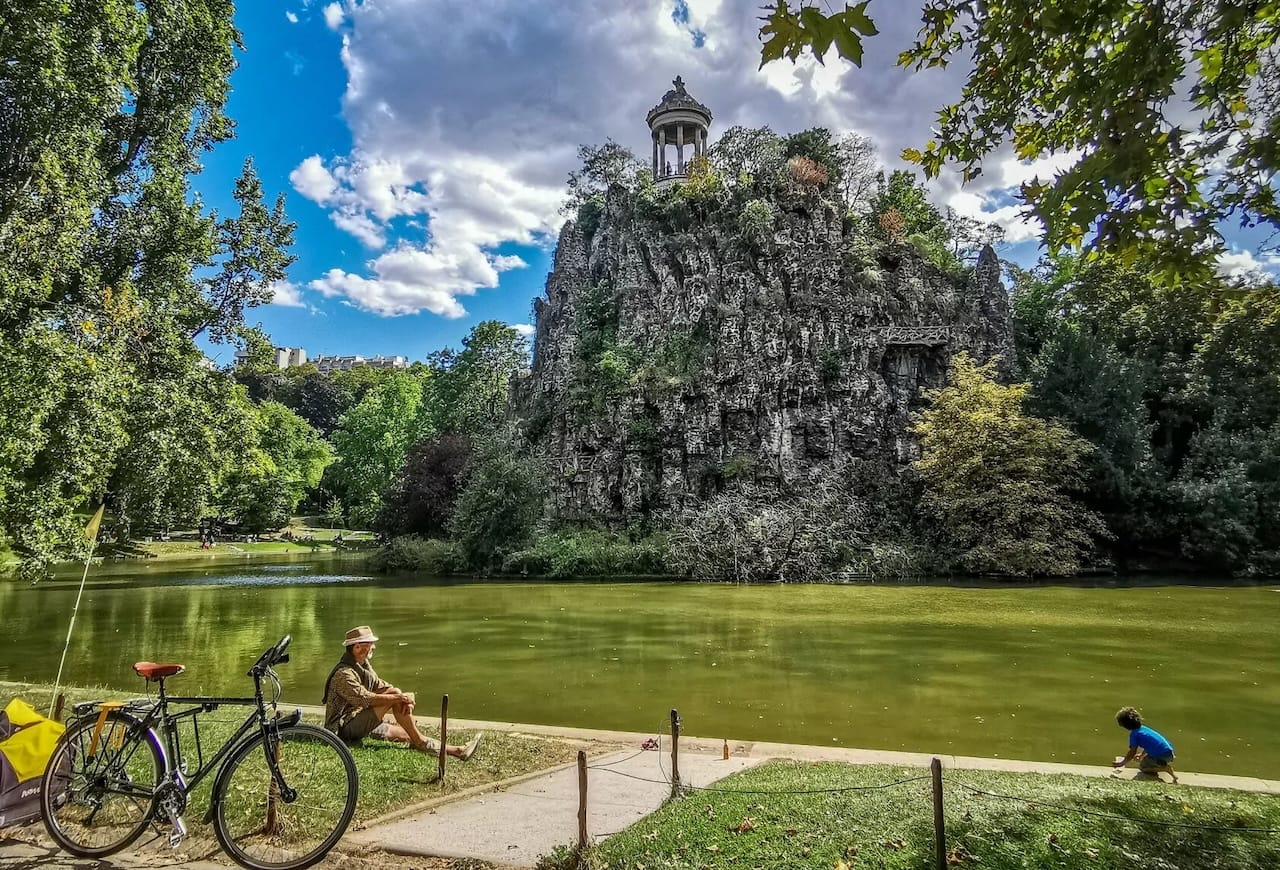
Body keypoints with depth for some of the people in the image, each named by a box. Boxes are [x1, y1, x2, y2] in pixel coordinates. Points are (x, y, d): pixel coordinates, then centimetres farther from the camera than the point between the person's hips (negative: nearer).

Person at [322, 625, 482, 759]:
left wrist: (405, 701, -13)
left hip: (361, 722, 9)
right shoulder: (344, 673, -18)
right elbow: (364, 698, -29)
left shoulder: (364, 666, 12)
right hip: (344, 727, -9)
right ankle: (421, 743, -17)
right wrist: (398, 698, -28)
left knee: (407, 735, -5)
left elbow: (383, 686, 7)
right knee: (394, 694, -23)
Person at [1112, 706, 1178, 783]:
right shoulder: (1143, 728, 14)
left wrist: (1122, 763, 7)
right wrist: (1142, 755, 42)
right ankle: (1166, 763, 11)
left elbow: (1132, 752, -5)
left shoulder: (1134, 734, -10)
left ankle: (1166, 768, -7)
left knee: (1142, 766, 8)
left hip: (1161, 756, -9)